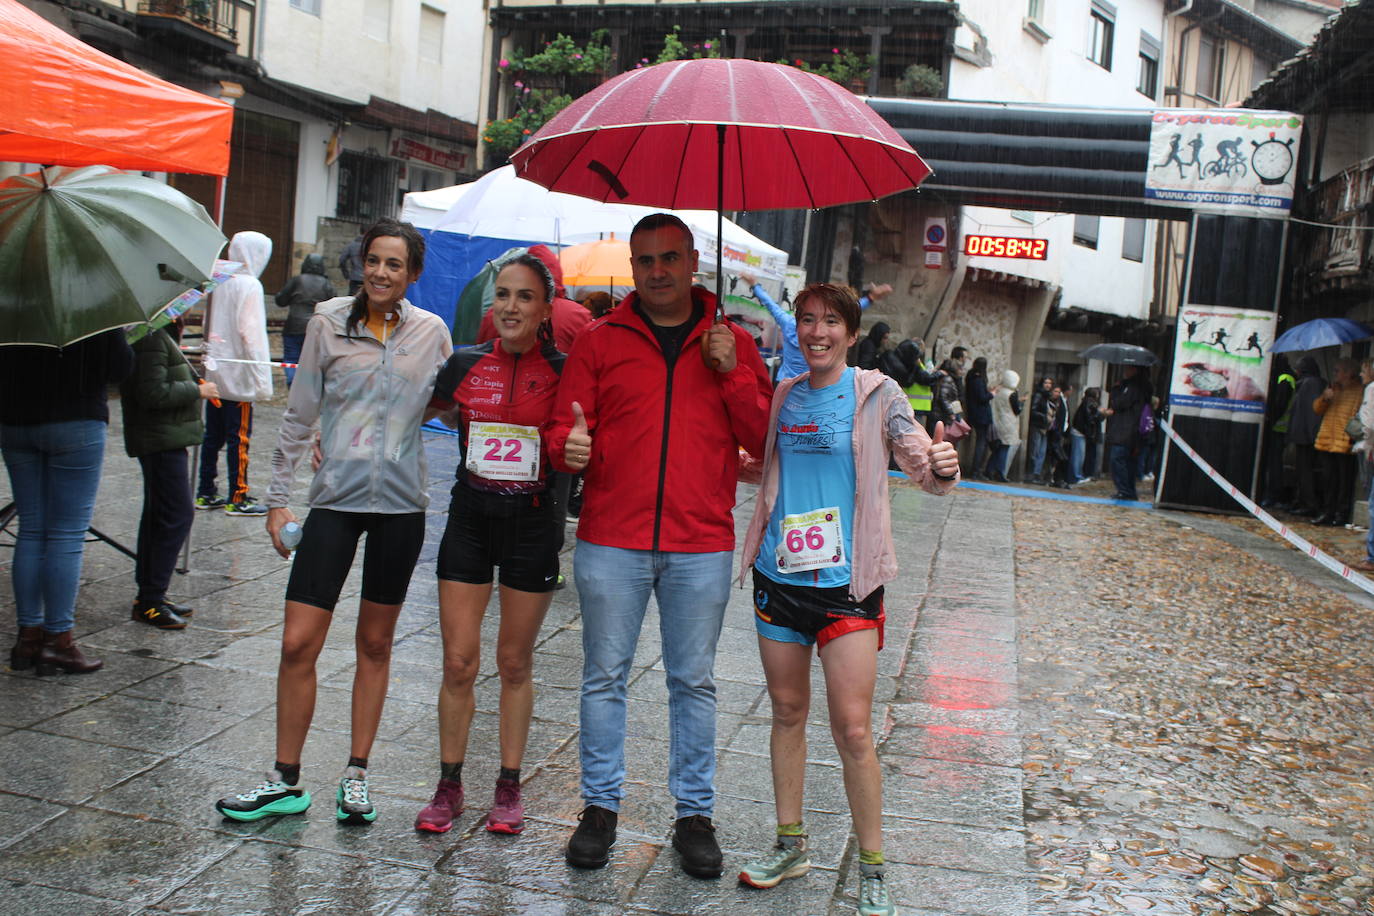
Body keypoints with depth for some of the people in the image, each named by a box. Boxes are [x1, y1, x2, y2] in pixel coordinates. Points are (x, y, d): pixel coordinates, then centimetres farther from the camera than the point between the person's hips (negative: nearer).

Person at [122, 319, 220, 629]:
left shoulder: (161, 336, 15)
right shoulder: (152, 339, -18)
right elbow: (154, 394, -24)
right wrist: (197, 391, -14)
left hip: (164, 438, 11)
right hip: (162, 440, -11)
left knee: (158, 515, 16)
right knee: (177, 515, -9)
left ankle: (148, 596, 26)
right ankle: (151, 600, -4)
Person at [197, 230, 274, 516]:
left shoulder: (218, 282, 7)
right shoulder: (249, 286, -13)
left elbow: (208, 326, 13)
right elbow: (252, 334, -16)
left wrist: (211, 357, 20)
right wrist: (262, 379, -14)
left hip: (214, 374, 7)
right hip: (239, 376, -7)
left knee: (213, 436, 13)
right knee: (239, 438, -1)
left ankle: (205, 493, 19)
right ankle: (237, 499, 3)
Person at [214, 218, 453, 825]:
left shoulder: (432, 333, 3)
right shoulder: (329, 324, 1)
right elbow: (299, 416, 4)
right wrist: (278, 498, 3)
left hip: (401, 502, 1)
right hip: (335, 497, 0)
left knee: (375, 643, 10)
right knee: (298, 642, -4)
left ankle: (356, 775, 22)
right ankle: (285, 782, 11)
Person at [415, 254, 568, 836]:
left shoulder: (562, 372, -5)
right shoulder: (466, 365, 2)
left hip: (533, 522, -2)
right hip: (470, 518, 2)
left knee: (515, 663, 9)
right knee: (458, 662, 3)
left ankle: (509, 787, 24)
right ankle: (449, 786, 19)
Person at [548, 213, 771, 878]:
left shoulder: (731, 344, 7)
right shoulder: (600, 341, 6)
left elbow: (763, 442, 3)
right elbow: (566, 424, 4)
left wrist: (733, 373, -9)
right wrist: (570, 446, -19)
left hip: (700, 548, 0)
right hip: (611, 541, 0)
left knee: (694, 682, 8)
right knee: (604, 676, 7)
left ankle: (695, 815, 20)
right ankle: (601, 807, 21)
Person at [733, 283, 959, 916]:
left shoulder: (876, 395, -5)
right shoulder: (782, 398, 9)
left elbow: (924, 464, -13)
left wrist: (942, 467, -36)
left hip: (846, 583, -5)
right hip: (778, 576, 5)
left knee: (853, 731, -5)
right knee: (787, 712, 14)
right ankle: (790, 845, 28)